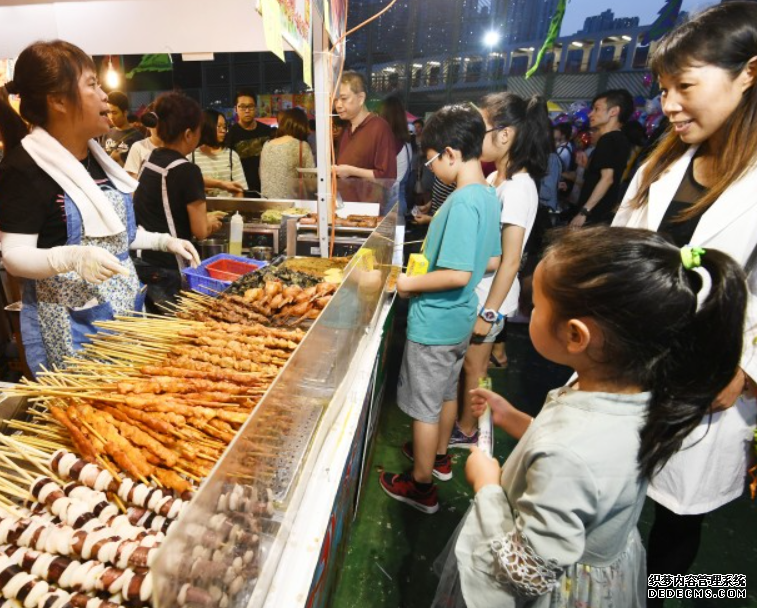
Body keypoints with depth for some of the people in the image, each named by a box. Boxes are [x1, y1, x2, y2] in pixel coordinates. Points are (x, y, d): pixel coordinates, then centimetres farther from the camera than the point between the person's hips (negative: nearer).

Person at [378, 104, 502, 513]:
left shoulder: (462, 202, -24)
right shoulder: (488, 194, 4)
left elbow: (458, 275, -29)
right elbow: (491, 260, 11)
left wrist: (411, 284, -16)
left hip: (435, 322, -9)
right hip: (460, 317, 10)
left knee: (424, 406, 8)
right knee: (446, 392, 25)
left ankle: (421, 487, 27)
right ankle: (439, 456, 47)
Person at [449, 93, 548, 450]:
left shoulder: (518, 188, -21)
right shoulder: (494, 179, 5)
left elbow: (510, 261, -22)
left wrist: (488, 313, -20)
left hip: (488, 297, -8)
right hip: (472, 289, 8)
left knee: (473, 365, 10)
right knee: (472, 361, 21)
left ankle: (466, 431, 32)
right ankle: (464, 417, 42)